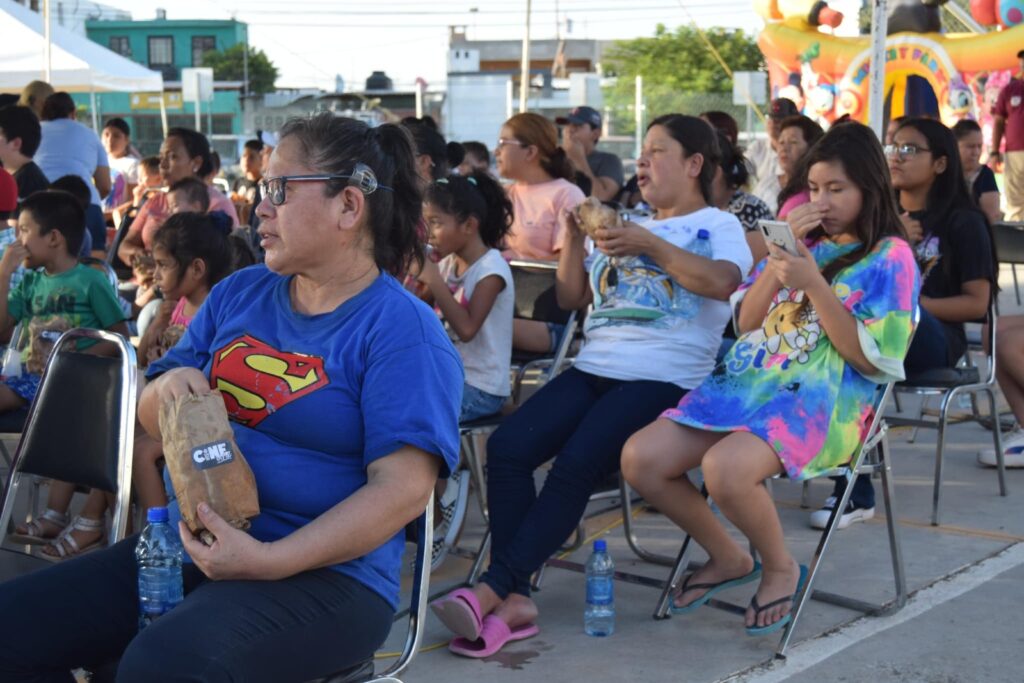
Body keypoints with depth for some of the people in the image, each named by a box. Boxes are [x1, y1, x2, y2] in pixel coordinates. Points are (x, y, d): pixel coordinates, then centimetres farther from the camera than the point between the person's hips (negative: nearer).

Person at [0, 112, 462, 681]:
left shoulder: (401, 331, -8)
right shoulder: (239, 294, 13)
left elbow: (404, 488, -18)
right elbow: (152, 421, 20)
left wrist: (270, 560, -26)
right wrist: (167, 388, -6)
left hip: (322, 571, -7)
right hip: (189, 549, 7)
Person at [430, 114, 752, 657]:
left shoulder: (718, 226, 7)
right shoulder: (626, 229, 27)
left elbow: (723, 283, -16)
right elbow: (571, 298, 25)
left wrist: (650, 244, -16)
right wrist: (574, 236, 11)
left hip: (663, 379, -6)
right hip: (593, 369, 7)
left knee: (575, 465, -29)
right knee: (506, 447, -18)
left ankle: (491, 590, -28)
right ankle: (514, 598, -22)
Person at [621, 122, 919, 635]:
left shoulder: (890, 257, 0)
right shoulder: (803, 242, 18)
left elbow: (872, 361, -9)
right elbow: (745, 323, 17)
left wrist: (814, 285, -14)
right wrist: (774, 269, -1)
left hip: (822, 400, -7)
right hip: (748, 381, 7)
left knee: (725, 468, -35)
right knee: (640, 458, -14)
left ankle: (780, 568, -4)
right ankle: (728, 558, 9)